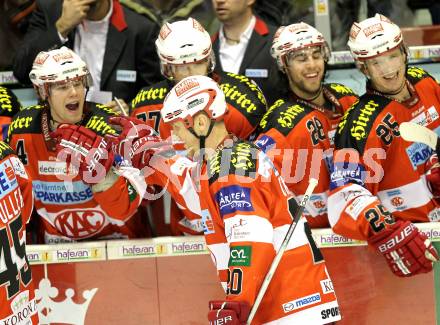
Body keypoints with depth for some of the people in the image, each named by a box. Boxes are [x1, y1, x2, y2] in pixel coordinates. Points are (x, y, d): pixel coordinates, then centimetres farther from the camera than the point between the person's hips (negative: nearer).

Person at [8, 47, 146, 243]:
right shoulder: (22, 129, -3)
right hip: (56, 245, 3)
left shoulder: (109, 125, -12)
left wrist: (98, 169, -29)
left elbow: (124, 210, -16)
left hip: (112, 239, -3)